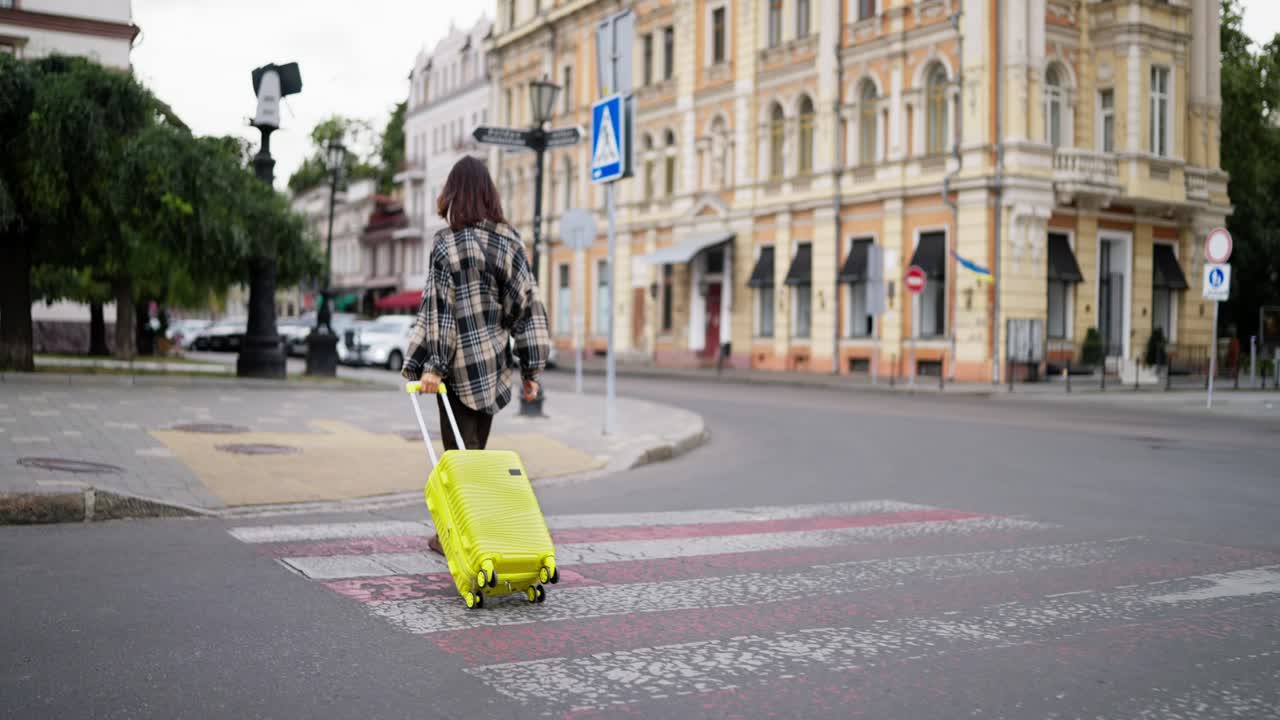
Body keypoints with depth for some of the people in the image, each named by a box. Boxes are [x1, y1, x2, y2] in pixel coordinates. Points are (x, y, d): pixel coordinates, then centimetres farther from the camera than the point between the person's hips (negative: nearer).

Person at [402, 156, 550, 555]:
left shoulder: (448, 242, -11)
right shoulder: (508, 238, 4)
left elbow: (441, 305, -16)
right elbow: (527, 301, 3)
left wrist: (432, 364, -15)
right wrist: (531, 368, 6)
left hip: (460, 363, -5)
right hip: (494, 361, 5)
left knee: (461, 449, 1)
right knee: (474, 448, 15)